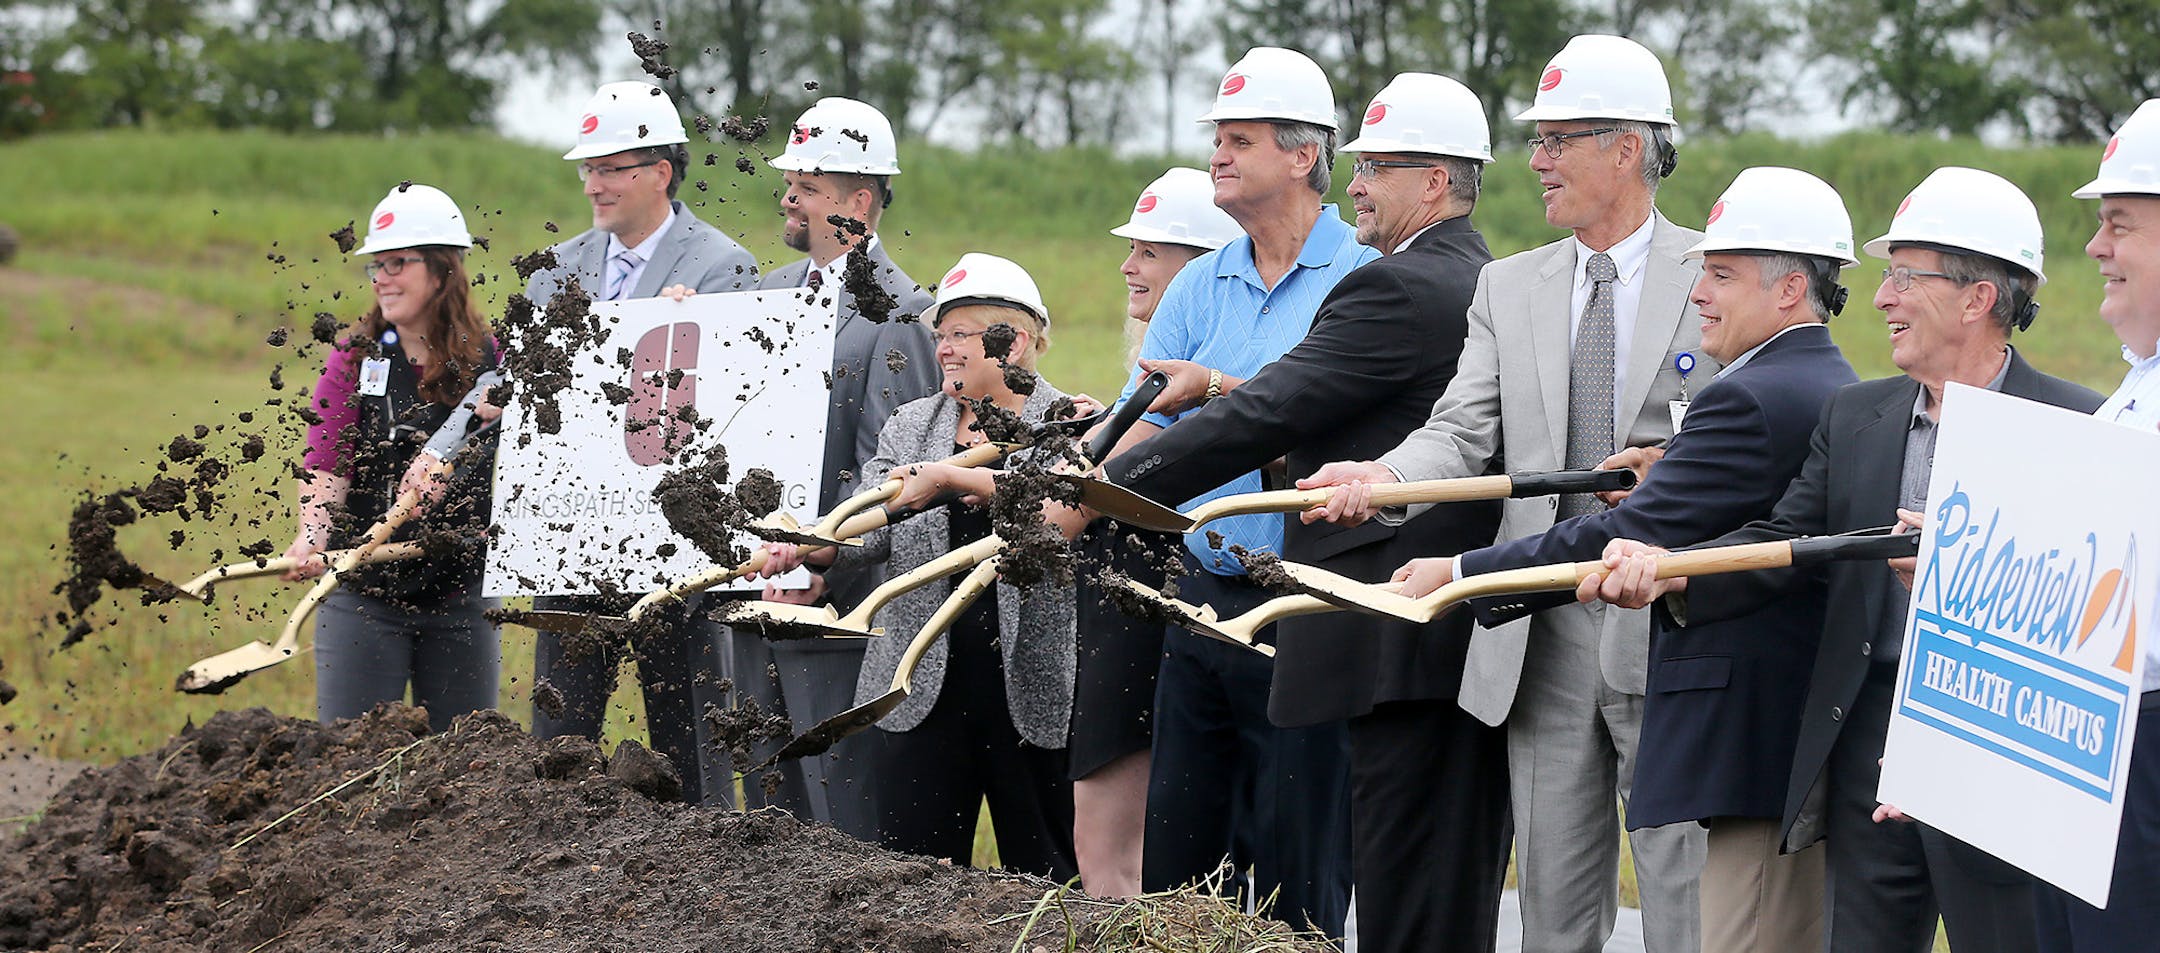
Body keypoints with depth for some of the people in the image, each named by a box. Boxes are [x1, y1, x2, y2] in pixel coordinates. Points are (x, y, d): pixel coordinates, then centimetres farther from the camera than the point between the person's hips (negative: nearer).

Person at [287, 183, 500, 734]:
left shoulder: (491, 363, 2)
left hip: (461, 602, 1)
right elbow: (325, 463, -10)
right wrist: (311, 540, -25)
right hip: (361, 597, -1)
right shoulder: (355, 358, 1)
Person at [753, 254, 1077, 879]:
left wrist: (950, 476, -25)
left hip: (1031, 684, -3)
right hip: (922, 685, 4)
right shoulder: (909, 425, 16)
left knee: (1045, 872, 4)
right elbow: (871, 524, 4)